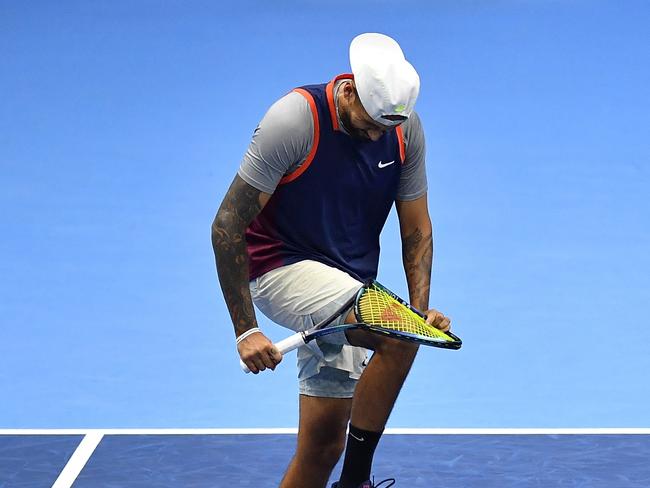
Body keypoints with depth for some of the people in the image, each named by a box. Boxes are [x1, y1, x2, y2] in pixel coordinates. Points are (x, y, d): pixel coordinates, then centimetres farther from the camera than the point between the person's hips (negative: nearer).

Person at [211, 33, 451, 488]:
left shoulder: (406, 127, -5)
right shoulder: (293, 120, -21)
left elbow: (416, 228, 5)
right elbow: (227, 226, -18)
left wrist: (421, 308, -9)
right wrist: (246, 330, -21)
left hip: (346, 290, 6)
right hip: (282, 267, -6)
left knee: (323, 443, 6)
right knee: (399, 336, -29)